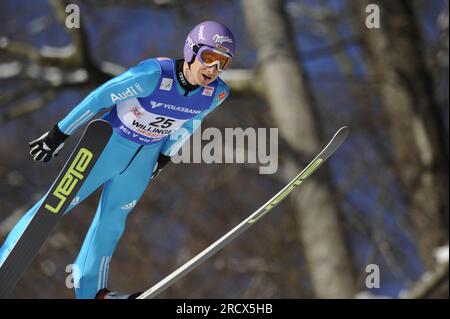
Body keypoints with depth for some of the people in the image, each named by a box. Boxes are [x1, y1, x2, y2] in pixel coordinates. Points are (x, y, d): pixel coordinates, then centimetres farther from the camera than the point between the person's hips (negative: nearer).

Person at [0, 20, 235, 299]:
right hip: (108, 145, -5)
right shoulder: (154, 75, -34)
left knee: (112, 219, 21)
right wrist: (58, 135, -16)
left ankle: (91, 288, 36)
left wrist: (166, 156, 17)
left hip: (144, 158, 5)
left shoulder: (217, 93, -17)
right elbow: (100, 98, -24)